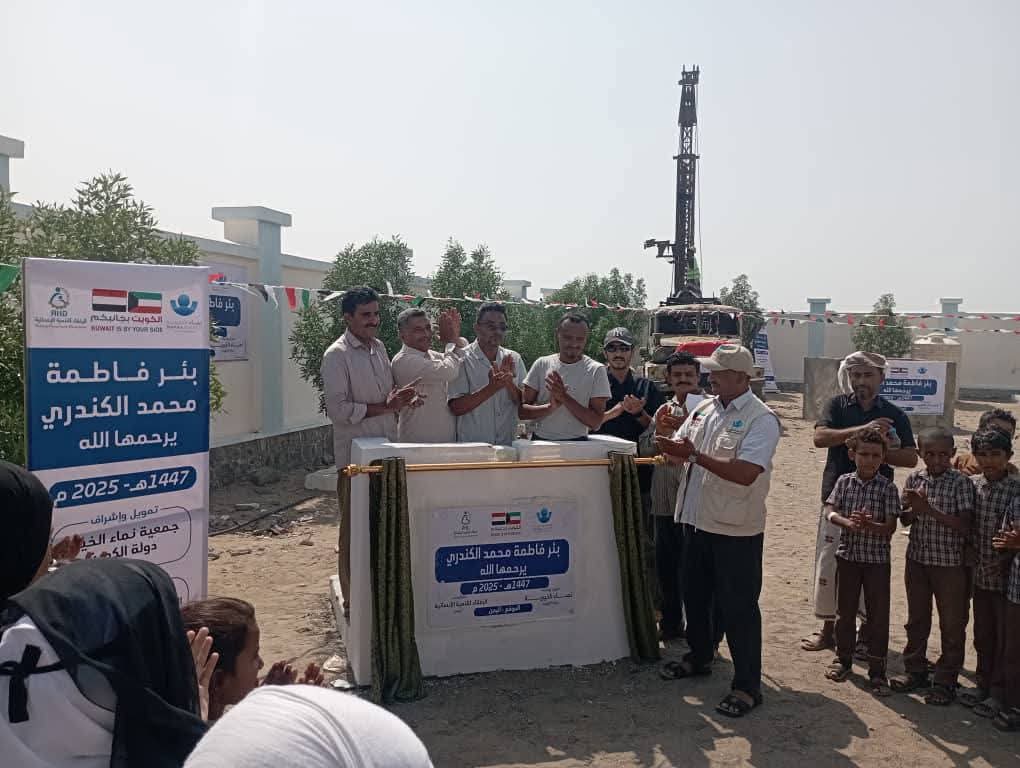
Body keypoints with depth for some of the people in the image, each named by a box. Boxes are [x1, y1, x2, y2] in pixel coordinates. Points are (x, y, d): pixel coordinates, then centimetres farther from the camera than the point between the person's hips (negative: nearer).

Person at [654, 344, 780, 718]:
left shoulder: (761, 419, -15)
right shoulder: (704, 408, 7)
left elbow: (746, 474, -26)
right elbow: (678, 451, 12)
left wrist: (695, 455, -26)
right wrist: (669, 446, -12)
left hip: (737, 531, -7)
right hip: (698, 522, 8)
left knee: (738, 607, 1)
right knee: (695, 595, 20)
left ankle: (747, 685, 14)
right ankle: (699, 656, 41)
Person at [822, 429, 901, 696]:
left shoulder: (887, 487, -8)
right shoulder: (844, 481, -1)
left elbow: (890, 527, -11)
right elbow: (830, 511, -5)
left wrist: (868, 525, -29)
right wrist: (848, 522, -24)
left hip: (877, 559, -2)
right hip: (848, 555, 2)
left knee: (878, 616, 3)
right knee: (845, 610, 14)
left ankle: (877, 669, 14)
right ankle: (843, 658, 30)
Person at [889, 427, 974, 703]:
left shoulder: (961, 482, -11)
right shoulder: (914, 480, 1)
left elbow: (964, 525, -17)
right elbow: (903, 519, 4)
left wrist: (930, 510, -25)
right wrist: (914, 509, -17)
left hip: (951, 564, -4)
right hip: (917, 559, 4)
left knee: (952, 624, 7)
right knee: (916, 619, 17)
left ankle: (946, 680, 20)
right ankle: (915, 670, 31)